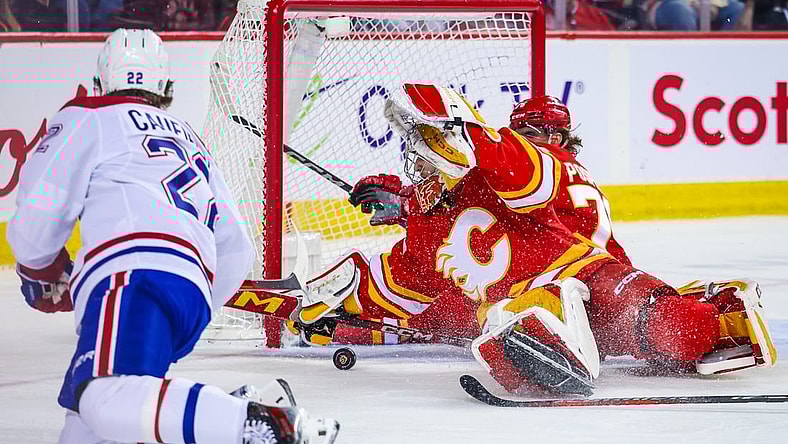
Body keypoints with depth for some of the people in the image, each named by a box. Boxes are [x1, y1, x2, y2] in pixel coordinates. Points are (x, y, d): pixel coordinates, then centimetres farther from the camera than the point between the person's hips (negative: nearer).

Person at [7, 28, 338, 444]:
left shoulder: (88, 118, 17)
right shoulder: (191, 142, 37)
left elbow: (39, 207, 7)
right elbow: (236, 253, 33)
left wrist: (40, 271, 27)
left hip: (137, 275, -7)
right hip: (197, 291, 8)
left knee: (105, 398, -31)